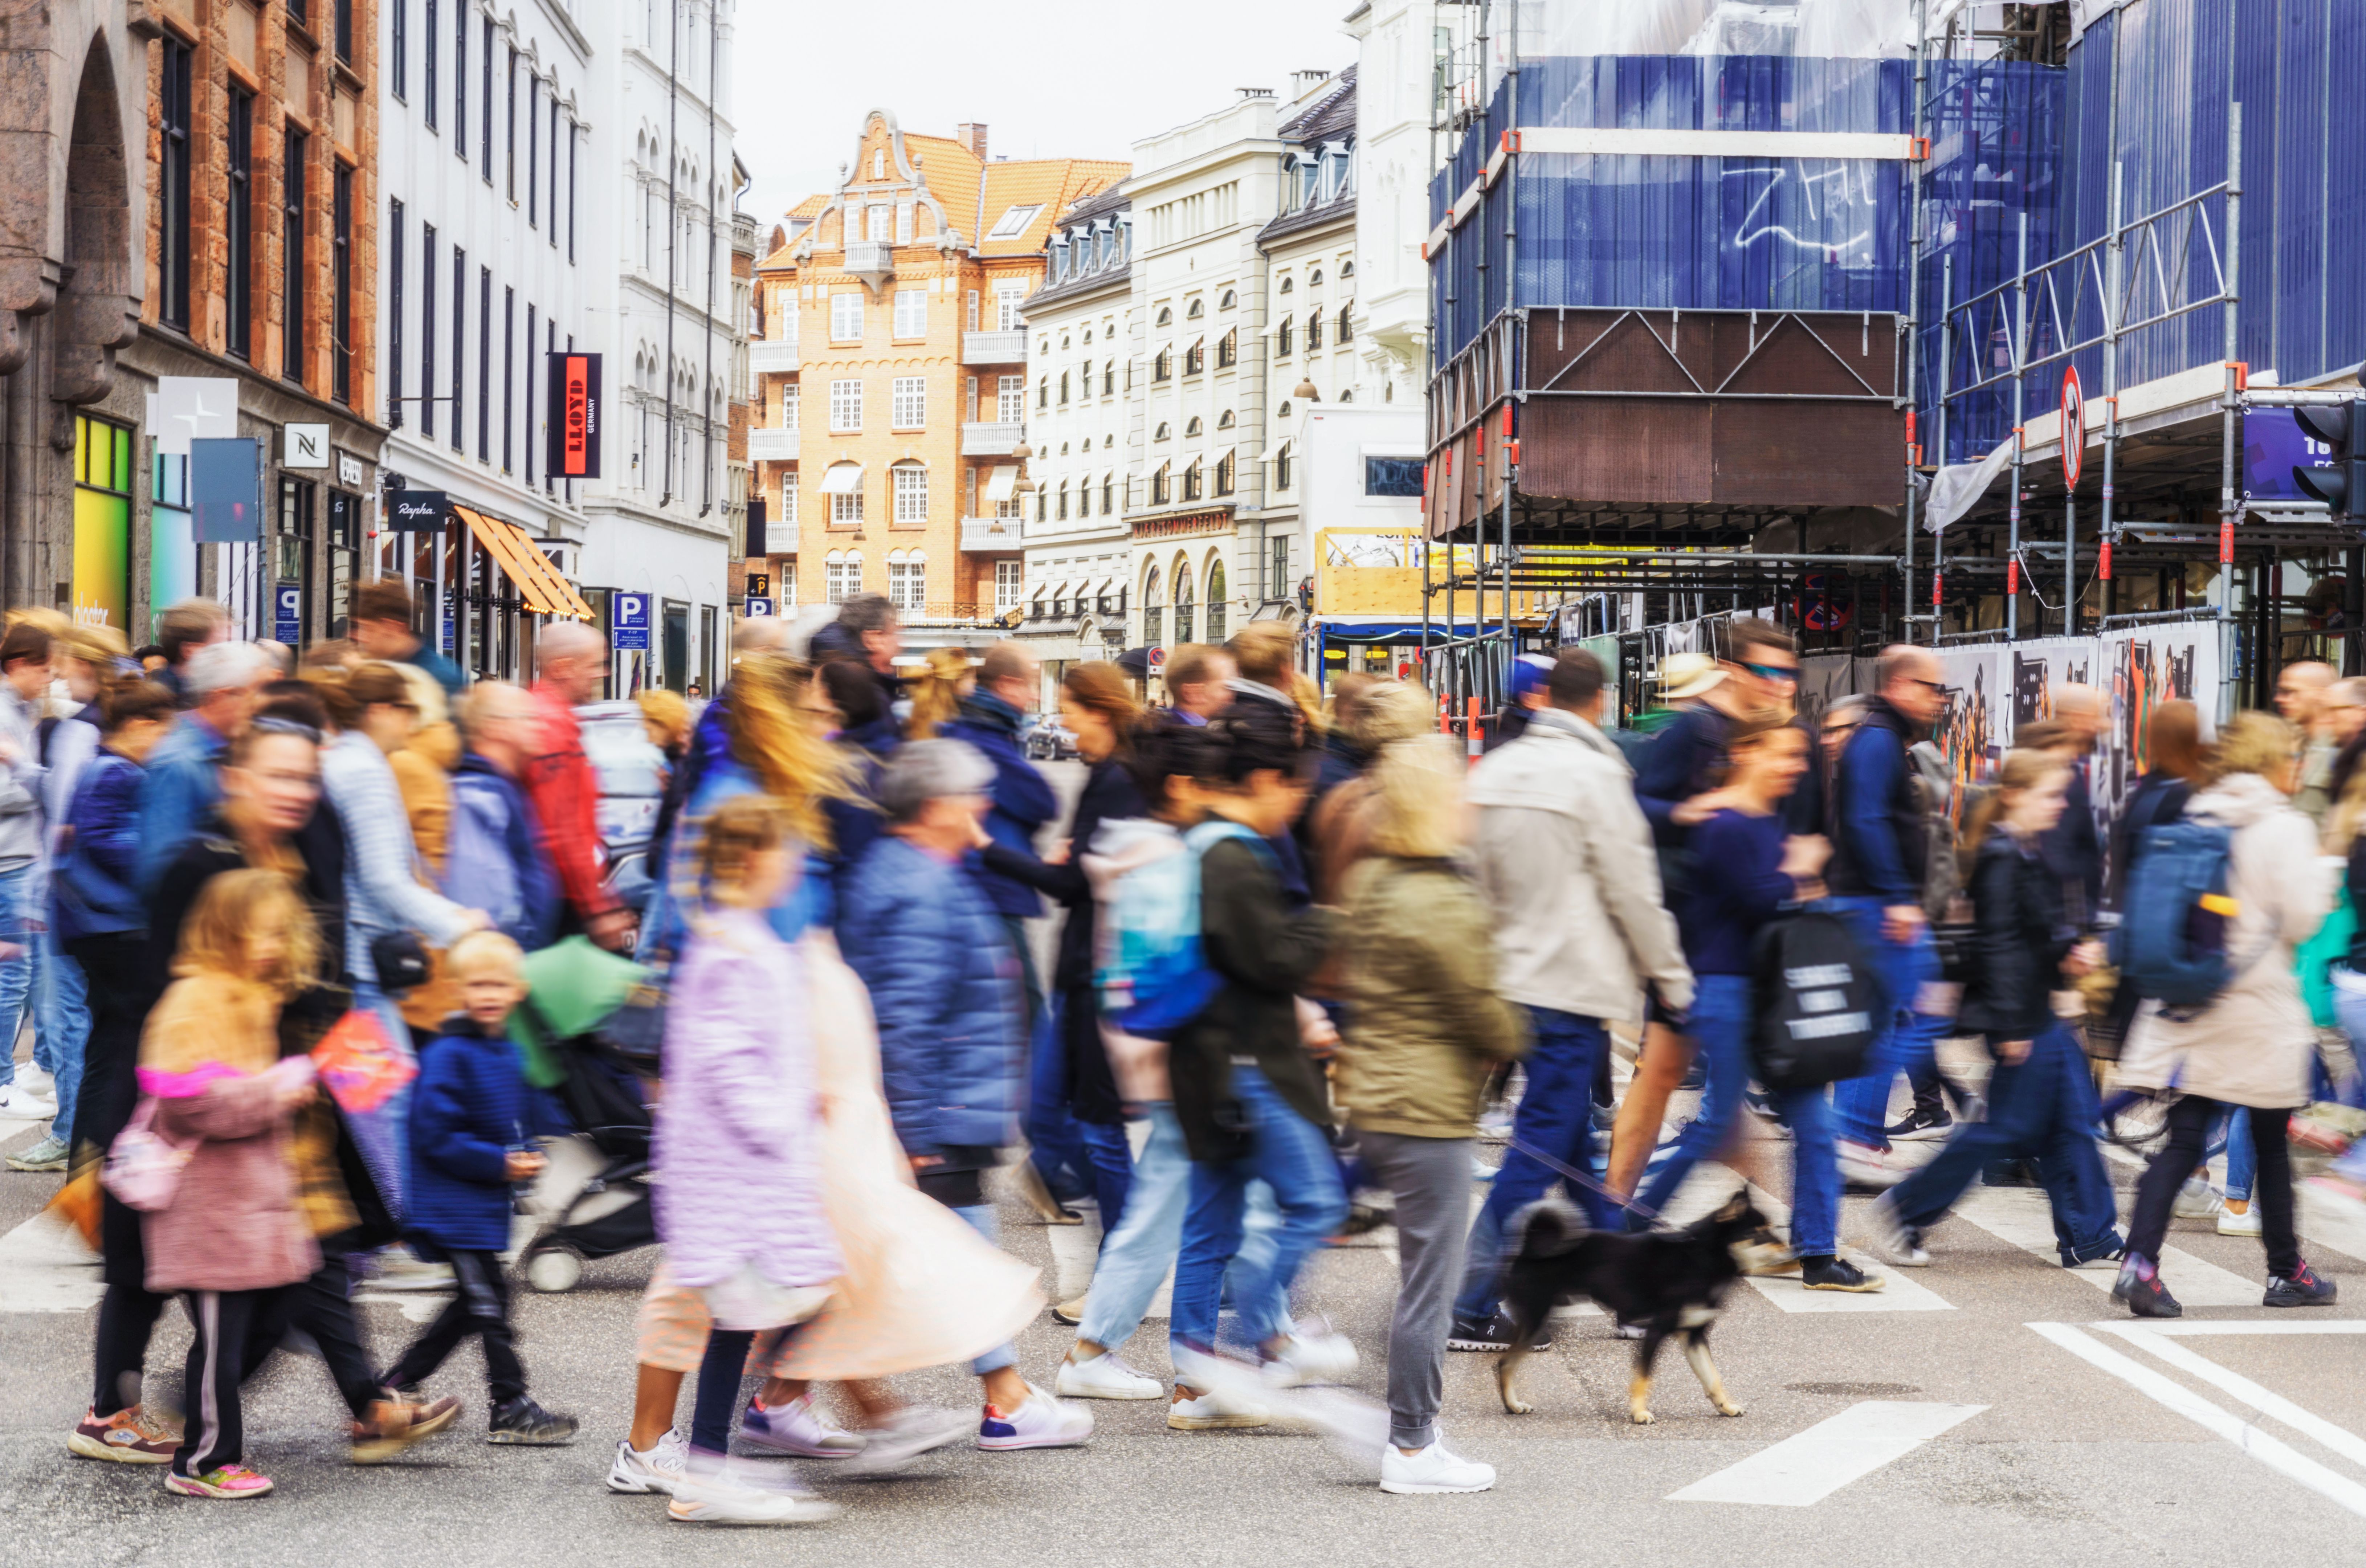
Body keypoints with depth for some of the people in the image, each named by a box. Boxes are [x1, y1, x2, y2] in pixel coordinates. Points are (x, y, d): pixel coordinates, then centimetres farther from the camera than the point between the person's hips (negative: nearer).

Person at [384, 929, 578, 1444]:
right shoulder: (448, 1055, -16)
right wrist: (499, 1164, -20)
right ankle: (510, 1410, 1)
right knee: (488, 1301, -6)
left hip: (486, 1202, 9)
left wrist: (523, 1159, 4)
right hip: (452, 1204, -9)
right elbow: (435, 1135, -20)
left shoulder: (507, 1053, 11)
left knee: (476, 1301, 15)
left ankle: (396, 1385, 26)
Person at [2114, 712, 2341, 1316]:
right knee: (2271, 1143, 10)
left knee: (2184, 1140, 1)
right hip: (2258, 1006, -4)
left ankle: (2140, 1261, -15)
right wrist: (2323, 883, 6)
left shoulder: (2197, 819, 7)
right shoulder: (2285, 828, -10)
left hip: (2191, 1004, 5)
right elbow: (2300, 919, -12)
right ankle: (2286, 1272, 22)